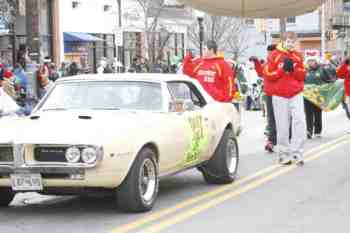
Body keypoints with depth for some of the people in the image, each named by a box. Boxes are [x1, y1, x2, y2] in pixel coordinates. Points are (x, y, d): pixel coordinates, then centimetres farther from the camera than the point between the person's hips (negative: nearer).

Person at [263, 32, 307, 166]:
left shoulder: (298, 56, 9)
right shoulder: (275, 56, -1)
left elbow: (303, 75, 7)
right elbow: (268, 74, -4)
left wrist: (294, 69, -10)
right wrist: (282, 69, -14)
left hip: (296, 94, 2)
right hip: (279, 95, -2)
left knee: (300, 121, -13)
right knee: (282, 126, 0)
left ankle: (297, 153, -9)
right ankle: (284, 153, 11)